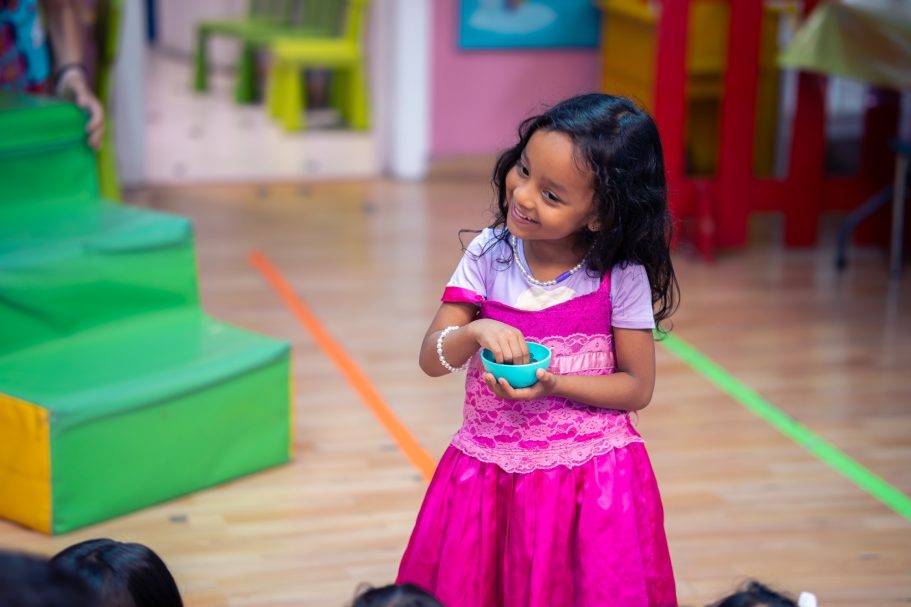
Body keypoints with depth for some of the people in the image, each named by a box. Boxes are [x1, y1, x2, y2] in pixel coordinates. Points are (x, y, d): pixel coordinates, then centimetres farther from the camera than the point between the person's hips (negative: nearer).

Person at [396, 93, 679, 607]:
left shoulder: (621, 277, -12)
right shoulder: (489, 255, -4)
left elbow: (637, 388, -5)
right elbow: (432, 360, -4)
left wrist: (553, 385, -20)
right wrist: (476, 332, -25)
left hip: (590, 478, -3)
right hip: (488, 473, 3)